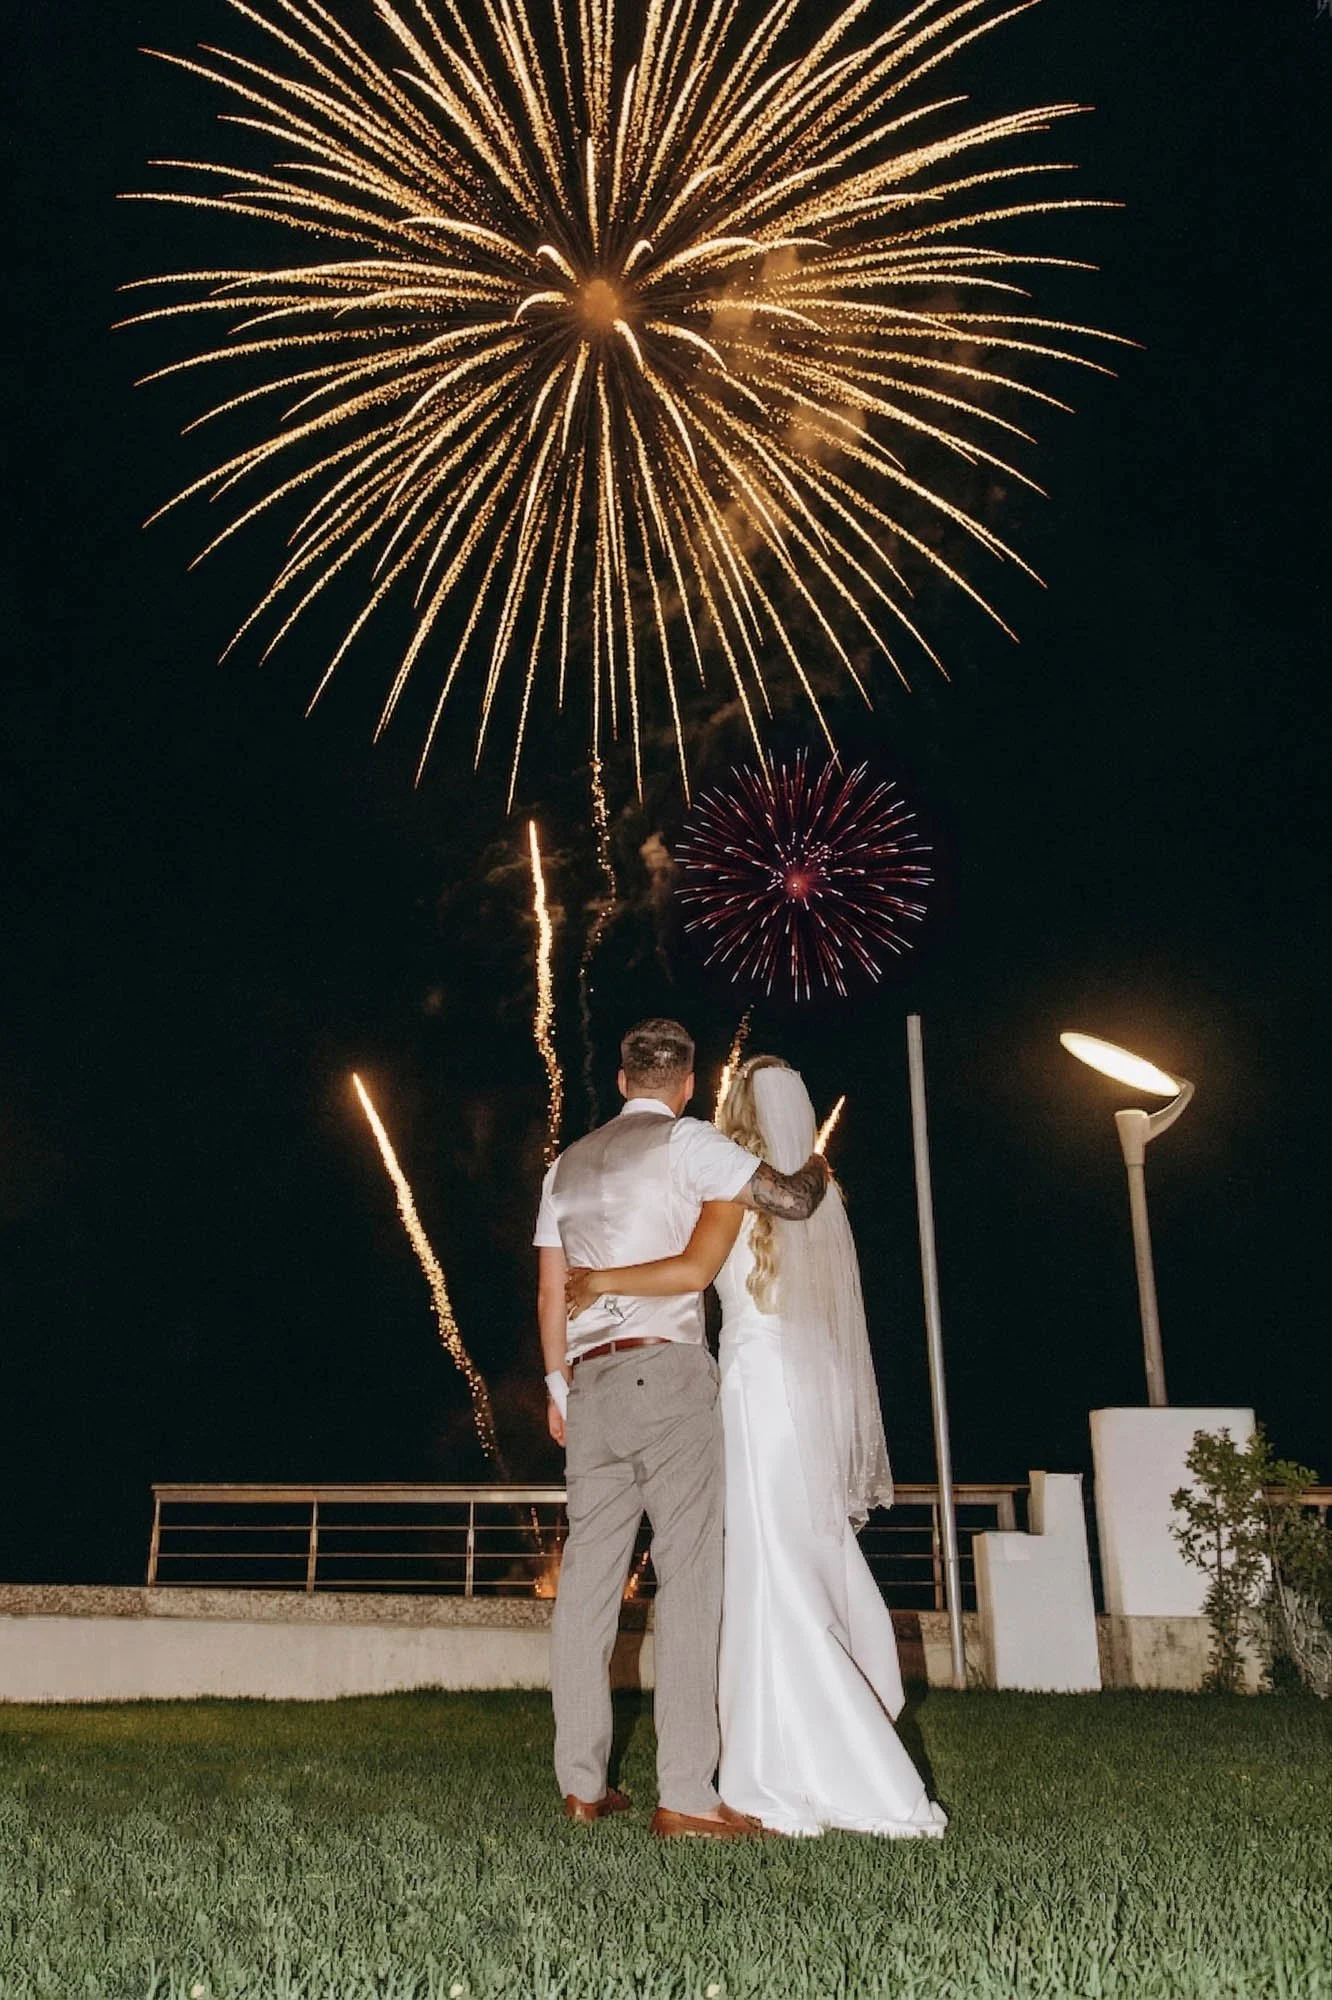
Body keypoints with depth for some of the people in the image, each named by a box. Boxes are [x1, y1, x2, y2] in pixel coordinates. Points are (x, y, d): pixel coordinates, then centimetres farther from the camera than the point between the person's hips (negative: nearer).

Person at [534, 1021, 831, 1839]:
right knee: (689, 1575, -5)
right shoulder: (686, 1141, -2)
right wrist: (815, 1169, 14)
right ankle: (685, 1796, -7)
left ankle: (583, 1784, 13)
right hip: (666, 1372, -6)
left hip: (591, 1383, 7)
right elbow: (787, 1198, -8)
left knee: (589, 1577, 8)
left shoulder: (569, 1164, 18)